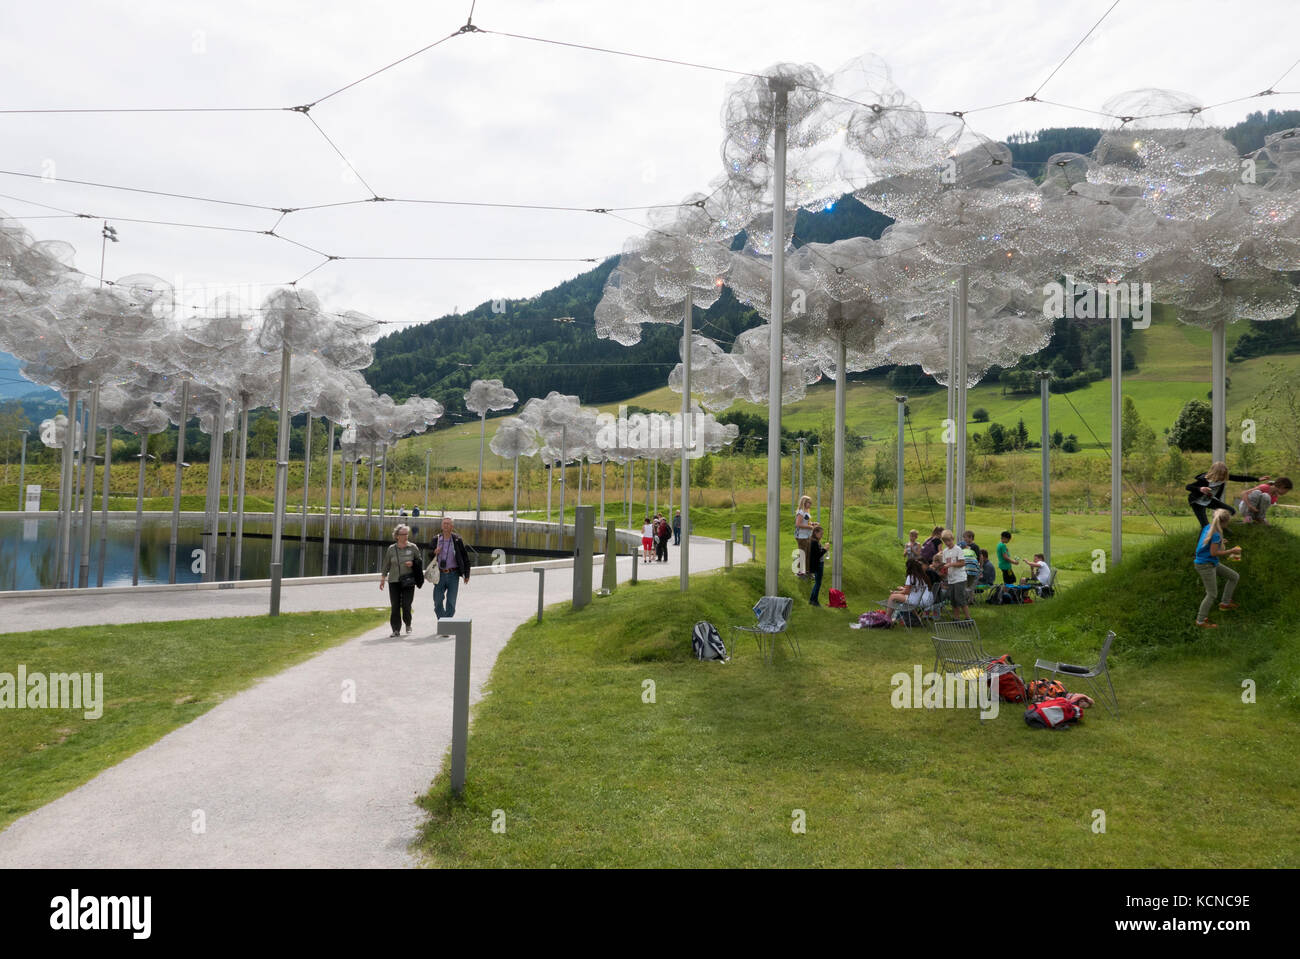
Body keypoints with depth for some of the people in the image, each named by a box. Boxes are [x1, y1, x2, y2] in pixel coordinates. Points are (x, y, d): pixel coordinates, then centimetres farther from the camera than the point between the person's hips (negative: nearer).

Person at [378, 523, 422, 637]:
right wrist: (383, 578, 9)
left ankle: (408, 625, 20)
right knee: (395, 606, -1)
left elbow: (420, 561, 12)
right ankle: (396, 630, 8)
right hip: (394, 581, 1)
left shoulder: (413, 547, 4)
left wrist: (413, 563, -8)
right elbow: (386, 565, 12)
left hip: (408, 581, -1)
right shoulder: (391, 549, 6)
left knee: (406, 605, -6)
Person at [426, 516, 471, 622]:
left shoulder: (457, 540, -2)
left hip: (453, 574, -2)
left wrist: (466, 575, 1)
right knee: (437, 601, 3)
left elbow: (465, 557, 3)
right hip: (440, 574, 2)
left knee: (451, 603, 0)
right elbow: (430, 558, 14)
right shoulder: (436, 540, 4)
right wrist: (434, 553, -10)